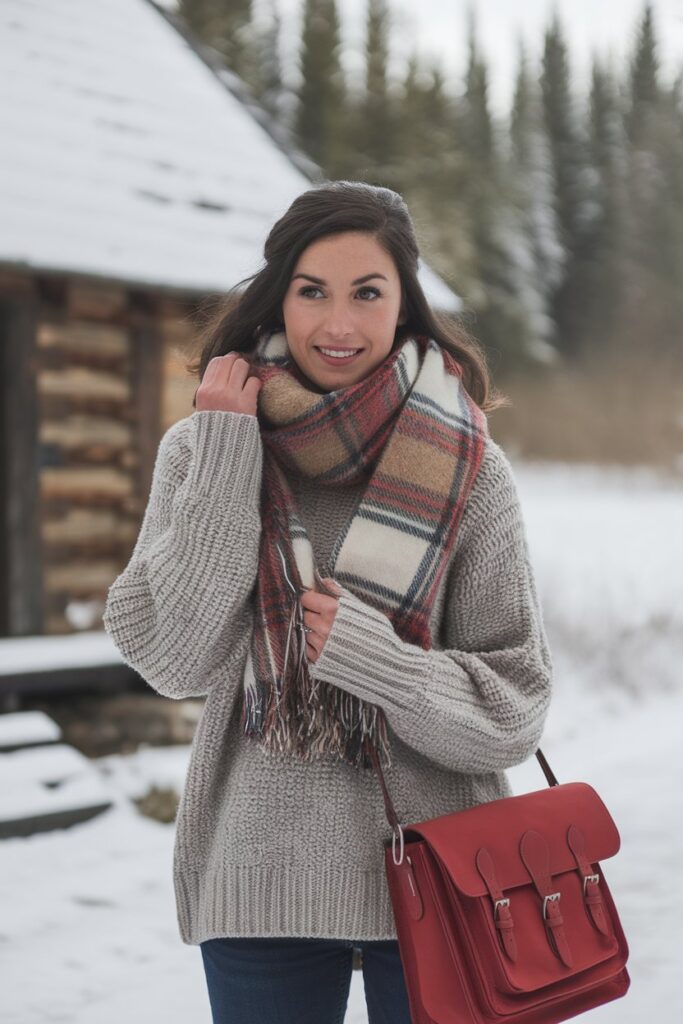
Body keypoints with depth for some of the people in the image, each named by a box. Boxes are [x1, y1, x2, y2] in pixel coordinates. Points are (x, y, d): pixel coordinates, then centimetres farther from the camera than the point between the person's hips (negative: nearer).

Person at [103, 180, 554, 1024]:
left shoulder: (465, 471, -6)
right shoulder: (201, 448, -2)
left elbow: (515, 707, -5)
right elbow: (174, 660, -12)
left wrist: (372, 658, -20)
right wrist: (225, 456, -14)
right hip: (258, 878, 1)